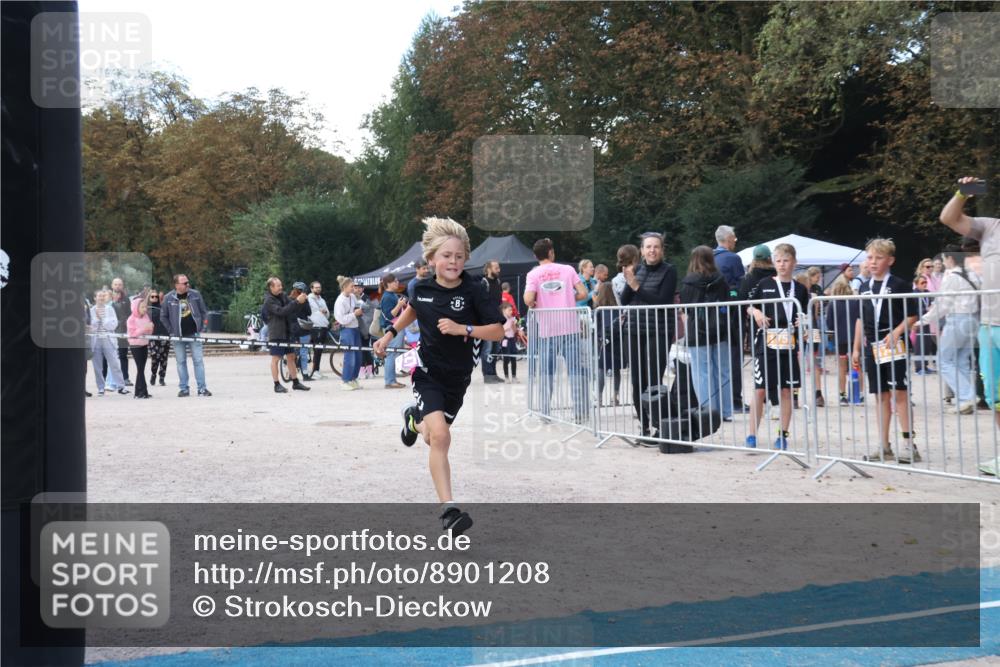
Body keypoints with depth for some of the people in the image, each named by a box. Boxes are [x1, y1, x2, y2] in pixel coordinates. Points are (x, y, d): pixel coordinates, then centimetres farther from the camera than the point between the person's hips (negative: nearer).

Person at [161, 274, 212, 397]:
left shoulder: (195, 294, -1)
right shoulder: (168, 298, -4)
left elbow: (203, 311, 9)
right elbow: (163, 316, 5)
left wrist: (200, 327, 3)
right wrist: (171, 331, -1)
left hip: (194, 334, 0)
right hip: (178, 336, 0)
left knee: (198, 360, -1)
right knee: (181, 362, 5)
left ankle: (202, 388, 3)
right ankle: (183, 388, 12)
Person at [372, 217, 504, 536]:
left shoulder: (474, 290, -14)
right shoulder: (421, 288, -7)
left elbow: (498, 331, -15)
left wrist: (463, 329, -28)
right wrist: (390, 334, 13)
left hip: (458, 376, 1)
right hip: (427, 370, -1)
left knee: (434, 438, 17)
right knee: (440, 435, -21)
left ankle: (414, 419, 54)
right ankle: (448, 509, -17)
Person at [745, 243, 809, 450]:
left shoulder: (800, 289, 8)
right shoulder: (765, 285, 4)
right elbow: (749, 306, 10)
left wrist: (803, 322, -6)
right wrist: (756, 313, -11)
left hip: (789, 344, 2)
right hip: (765, 343, -1)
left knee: (786, 390, 5)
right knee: (760, 390, -2)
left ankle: (783, 435, 14)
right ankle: (752, 434, 5)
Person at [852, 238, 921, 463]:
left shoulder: (899, 285, -4)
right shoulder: (865, 288, 13)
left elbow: (912, 315, -4)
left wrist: (897, 331, -18)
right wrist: (856, 349, 14)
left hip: (894, 345, -6)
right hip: (872, 347, 6)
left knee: (899, 393, -10)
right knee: (881, 396, 9)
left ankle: (909, 444, -6)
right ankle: (884, 447, 14)